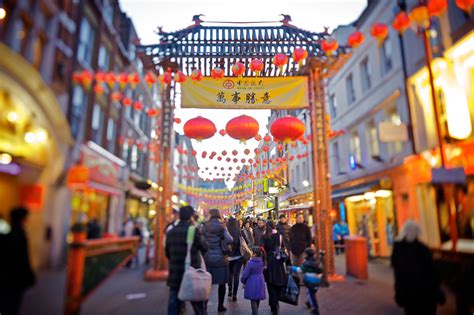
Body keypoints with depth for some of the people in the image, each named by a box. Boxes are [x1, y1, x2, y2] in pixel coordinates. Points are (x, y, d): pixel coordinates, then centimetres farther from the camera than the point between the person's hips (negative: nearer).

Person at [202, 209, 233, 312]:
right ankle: (220, 306, 18)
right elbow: (230, 240, -16)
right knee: (222, 283, 11)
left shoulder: (205, 227, -2)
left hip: (208, 258, 2)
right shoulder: (222, 227, -5)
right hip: (220, 258, -1)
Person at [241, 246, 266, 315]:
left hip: (252, 283, -6)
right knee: (257, 299, 20)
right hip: (260, 282, 6)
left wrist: (243, 280, 4)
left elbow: (245, 274, -14)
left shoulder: (250, 262, -23)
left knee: (253, 300, 3)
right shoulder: (262, 261, -5)